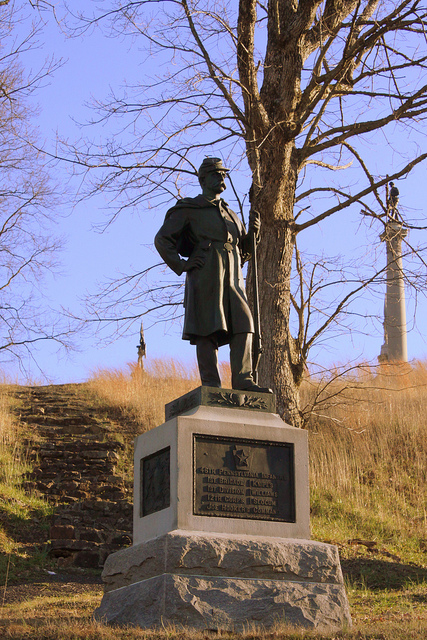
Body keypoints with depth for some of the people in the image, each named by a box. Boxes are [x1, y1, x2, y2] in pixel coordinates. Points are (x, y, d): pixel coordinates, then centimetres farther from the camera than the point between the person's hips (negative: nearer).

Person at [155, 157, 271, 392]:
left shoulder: (230, 214, 26)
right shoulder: (188, 210, 7)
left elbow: (244, 251, 29)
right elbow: (162, 240, 3)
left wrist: (253, 232, 9)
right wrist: (181, 266, -5)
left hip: (232, 278, 6)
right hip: (205, 277, -6)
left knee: (243, 327, -6)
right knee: (208, 330, -10)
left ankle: (243, 381, -10)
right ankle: (211, 385, -12)